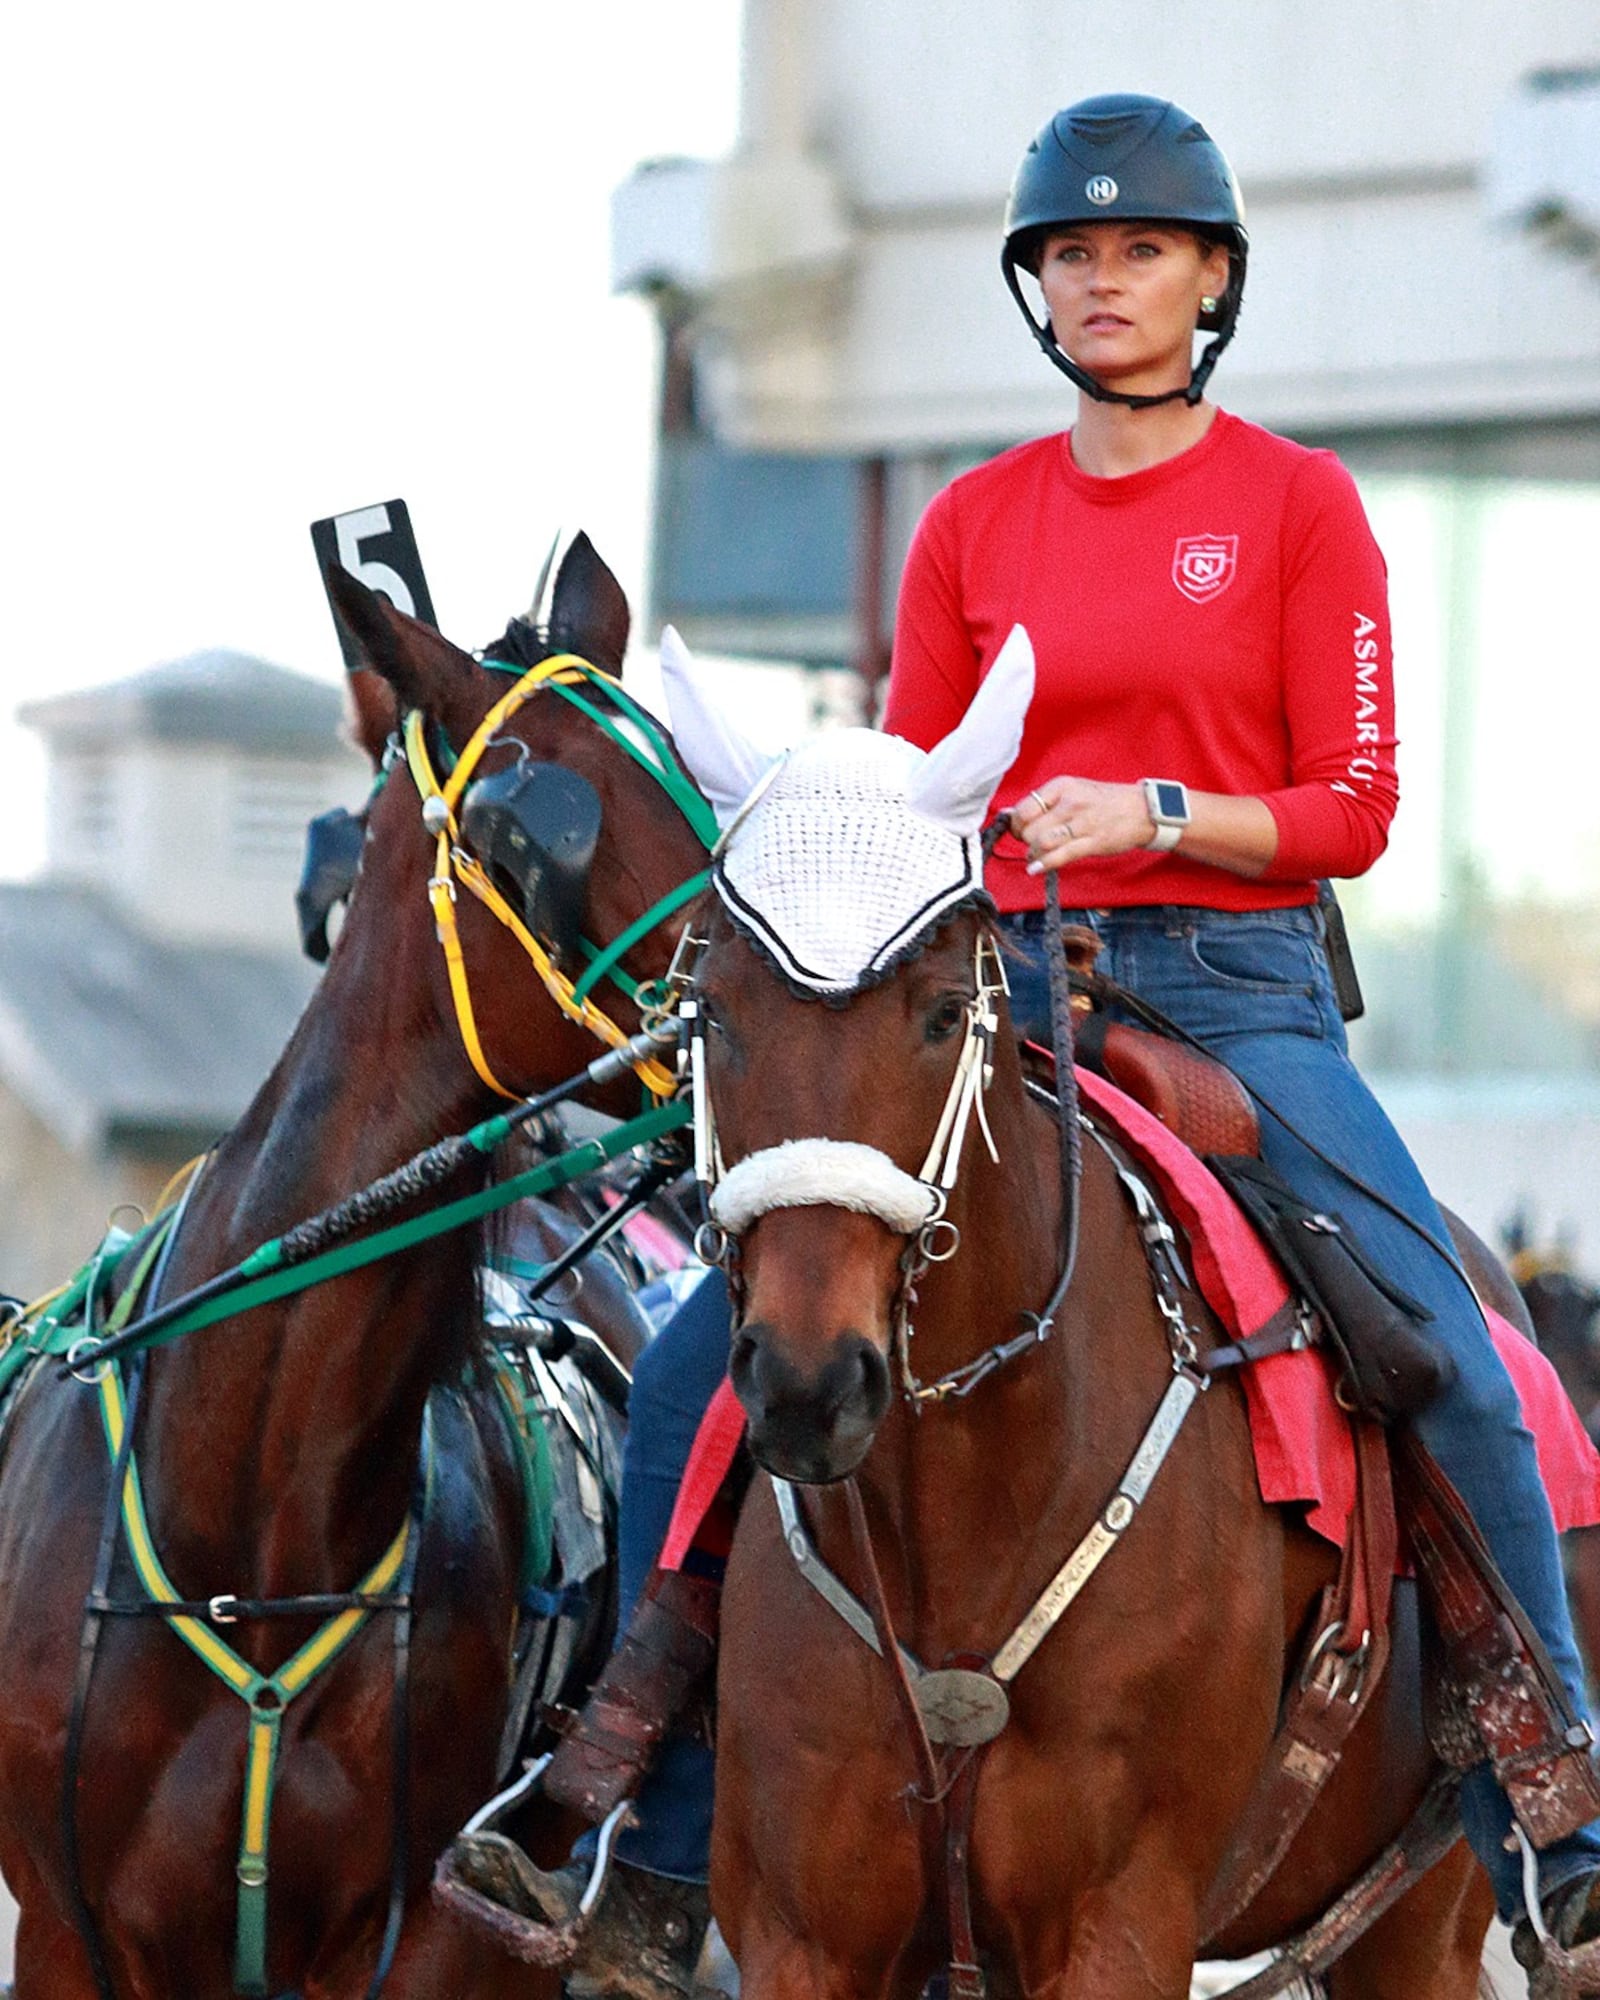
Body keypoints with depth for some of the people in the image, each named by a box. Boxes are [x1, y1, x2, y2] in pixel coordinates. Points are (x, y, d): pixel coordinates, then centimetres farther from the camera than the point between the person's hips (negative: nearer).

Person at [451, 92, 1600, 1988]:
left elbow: (1352, 810, -3)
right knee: (696, 1367, -8)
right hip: (999, 986, 3)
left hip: (1235, 991, -3)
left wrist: (1153, 810, -18)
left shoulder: (1297, 502, 1)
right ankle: (652, 1825, 3)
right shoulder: (971, 524, 11)